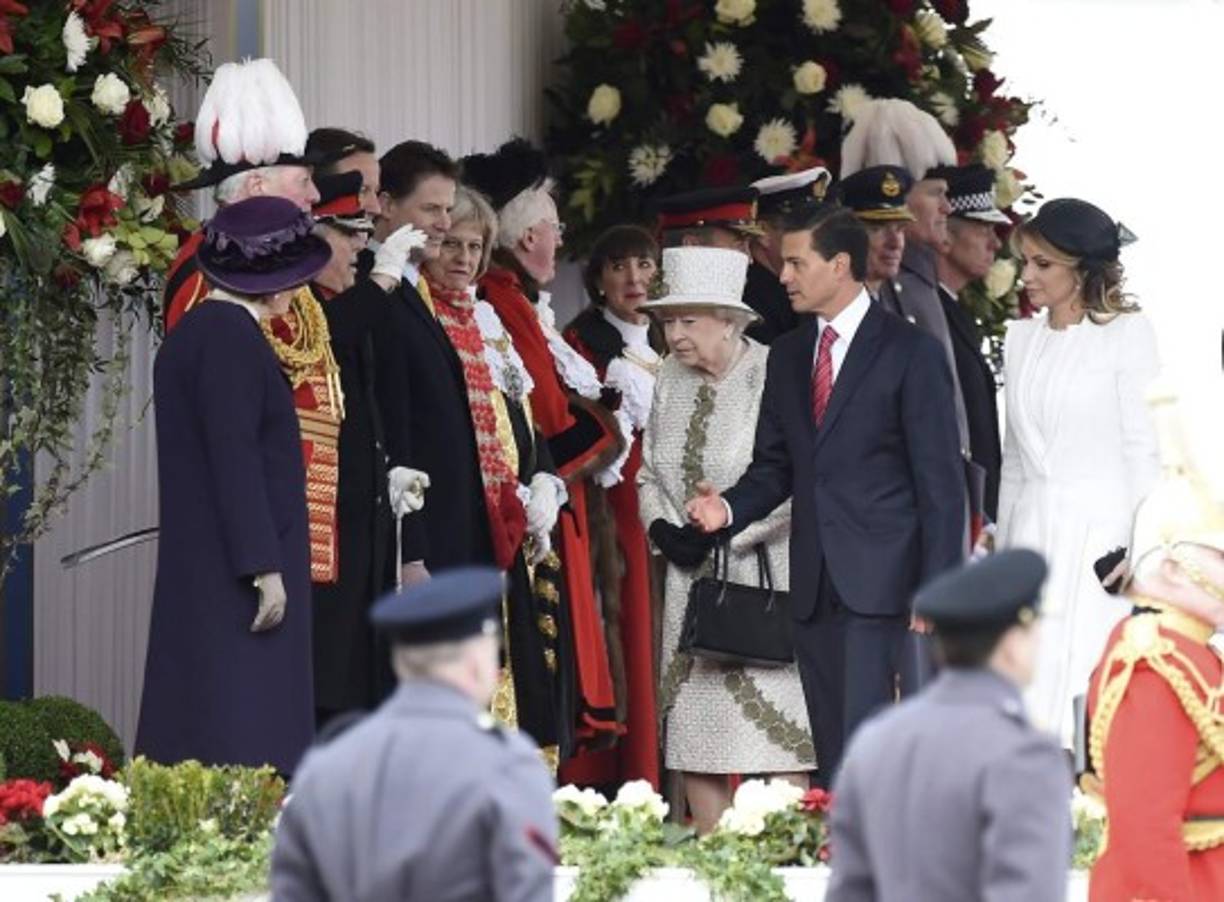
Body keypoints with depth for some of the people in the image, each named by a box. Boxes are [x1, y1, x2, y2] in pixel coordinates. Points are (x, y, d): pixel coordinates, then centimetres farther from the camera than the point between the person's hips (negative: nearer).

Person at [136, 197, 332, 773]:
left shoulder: (195, 331, 15)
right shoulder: (231, 336, -14)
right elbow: (234, 458, -19)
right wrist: (264, 569, -20)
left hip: (203, 569, 10)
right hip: (234, 574, -10)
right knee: (240, 739, -13)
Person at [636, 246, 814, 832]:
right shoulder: (671, 377, 8)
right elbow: (649, 470, 17)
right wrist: (664, 527, -1)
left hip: (763, 570, -6)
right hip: (692, 578, 6)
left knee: (778, 729, -8)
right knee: (696, 722, 3)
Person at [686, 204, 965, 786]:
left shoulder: (909, 352, -2)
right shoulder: (788, 356, 17)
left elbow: (940, 482, -5)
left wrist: (935, 595, -11)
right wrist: (729, 508, -4)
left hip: (885, 584, -6)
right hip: (815, 586, 6)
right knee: (835, 760, 4)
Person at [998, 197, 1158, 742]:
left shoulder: (1127, 334, -2)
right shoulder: (1021, 338, 13)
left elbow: (1143, 447, -3)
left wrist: (1136, 550, -7)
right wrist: (1001, 545, 15)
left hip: (1097, 528, -5)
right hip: (1031, 528, 5)